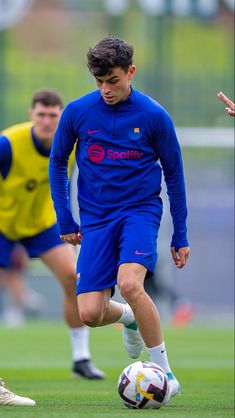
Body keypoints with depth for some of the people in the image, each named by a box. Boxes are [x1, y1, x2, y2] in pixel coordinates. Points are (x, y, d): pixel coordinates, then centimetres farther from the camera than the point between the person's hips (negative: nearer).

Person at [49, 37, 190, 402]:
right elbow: (57, 163, 12)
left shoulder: (154, 116, -6)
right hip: (96, 219, 3)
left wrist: (180, 236, 6)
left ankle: (165, 373, -16)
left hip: (141, 210, -3)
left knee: (129, 284, -30)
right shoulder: (77, 112, -2)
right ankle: (129, 317, 29)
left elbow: (174, 175, 4)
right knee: (89, 313, -9)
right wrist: (65, 221, 8)